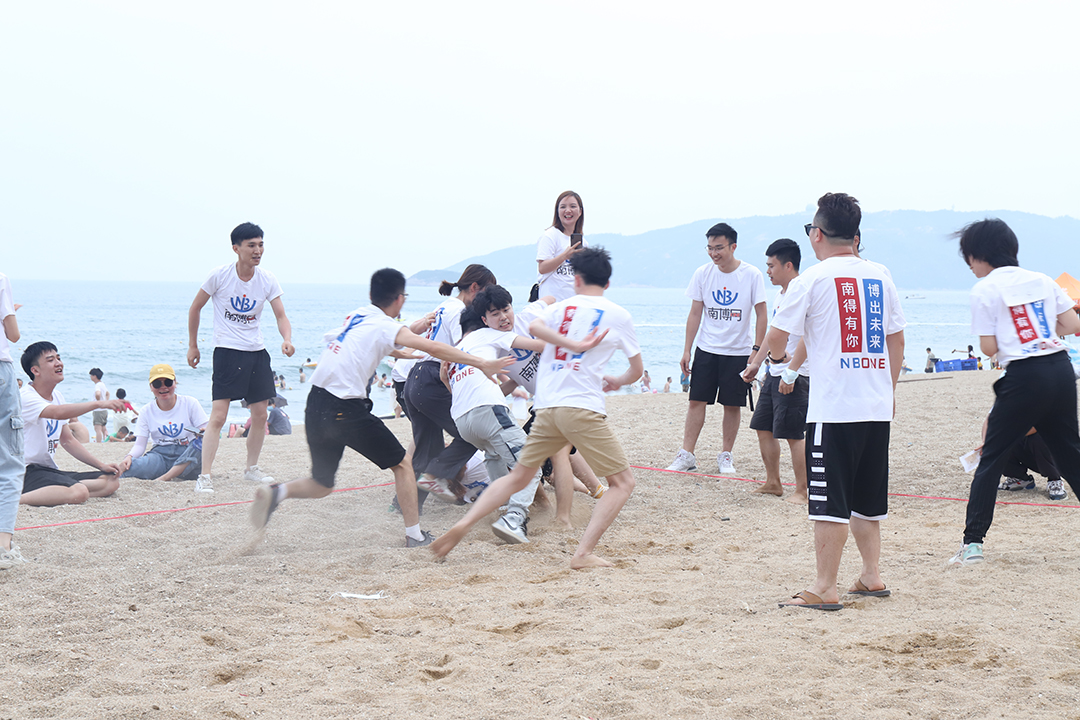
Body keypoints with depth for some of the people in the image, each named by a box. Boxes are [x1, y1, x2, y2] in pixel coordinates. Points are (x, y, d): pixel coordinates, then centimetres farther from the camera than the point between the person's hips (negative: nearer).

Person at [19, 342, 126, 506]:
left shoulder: (57, 396, 16)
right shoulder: (25, 397, -13)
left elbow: (68, 440, 21)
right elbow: (58, 412, -33)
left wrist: (101, 465, 11)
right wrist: (98, 404, -35)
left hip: (51, 471, 10)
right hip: (29, 472, -10)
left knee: (111, 481, -3)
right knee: (79, 492, -34)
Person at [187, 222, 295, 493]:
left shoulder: (267, 280, -1)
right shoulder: (220, 275, -10)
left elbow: (281, 316, -3)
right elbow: (195, 309, 2)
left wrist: (286, 339, -24)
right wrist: (192, 345, 5)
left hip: (257, 352, 5)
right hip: (227, 351, -5)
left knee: (260, 415, 9)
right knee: (218, 416, -14)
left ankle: (252, 468, 28)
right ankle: (205, 475, -10)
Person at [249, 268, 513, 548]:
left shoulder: (356, 315, 16)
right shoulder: (386, 326, -3)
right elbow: (434, 349, -14)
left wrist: (402, 353, 45)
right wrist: (481, 363, -12)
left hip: (315, 407, 7)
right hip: (346, 409, -7)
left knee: (321, 485, 19)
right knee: (402, 464, 11)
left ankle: (277, 492, -8)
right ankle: (414, 534, 9)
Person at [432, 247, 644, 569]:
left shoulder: (561, 307, 15)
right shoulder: (618, 315, 9)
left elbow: (534, 327, -8)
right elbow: (637, 369, 17)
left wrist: (572, 344, -8)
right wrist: (616, 382, 37)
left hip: (546, 407, 4)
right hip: (582, 409, -4)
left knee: (518, 476, 17)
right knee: (623, 481, 4)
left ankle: (463, 524, 4)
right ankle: (583, 554, -9)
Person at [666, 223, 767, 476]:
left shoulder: (752, 275, -7)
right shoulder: (703, 273, -1)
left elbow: (761, 315, -3)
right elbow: (695, 314, 5)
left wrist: (756, 350, -9)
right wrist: (687, 350, 2)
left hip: (738, 351, -2)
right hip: (706, 349, 2)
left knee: (732, 404, 4)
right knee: (696, 400, -2)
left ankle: (726, 455, 16)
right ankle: (687, 454, 2)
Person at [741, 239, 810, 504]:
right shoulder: (781, 295, 16)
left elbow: (807, 337, -23)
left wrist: (791, 372, -26)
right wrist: (755, 363, 26)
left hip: (795, 376, -10)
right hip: (775, 372, 10)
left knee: (793, 434, -7)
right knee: (763, 427, 13)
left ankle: (802, 491, 1)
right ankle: (773, 483, 23)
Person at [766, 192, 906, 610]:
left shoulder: (811, 280, -7)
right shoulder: (879, 276, 9)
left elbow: (776, 338, -2)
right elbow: (897, 340, 15)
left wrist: (779, 356, 20)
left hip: (833, 408, -6)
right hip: (877, 407, 6)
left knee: (830, 503, -3)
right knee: (866, 498, 18)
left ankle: (824, 590, -1)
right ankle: (872, 576, 22)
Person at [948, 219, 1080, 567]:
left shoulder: (984, 290, -3)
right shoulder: (1042, 280, 11)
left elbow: (989, 347, -5)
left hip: (1024, 377, -5)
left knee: (990, 459, 2)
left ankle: (973, 543, -1)